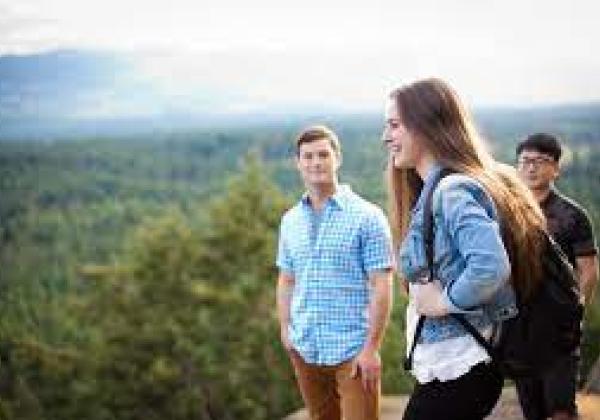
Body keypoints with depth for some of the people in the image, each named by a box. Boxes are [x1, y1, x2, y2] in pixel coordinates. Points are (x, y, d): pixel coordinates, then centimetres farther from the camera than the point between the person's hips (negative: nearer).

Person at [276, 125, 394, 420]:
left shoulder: (367, 217, -7)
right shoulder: (290, 220, 10)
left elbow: (381, 287, -9)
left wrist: (372, 348, -13)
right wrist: (285, 329, 6)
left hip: (353, 350, -5)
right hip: (304, 349, 5)